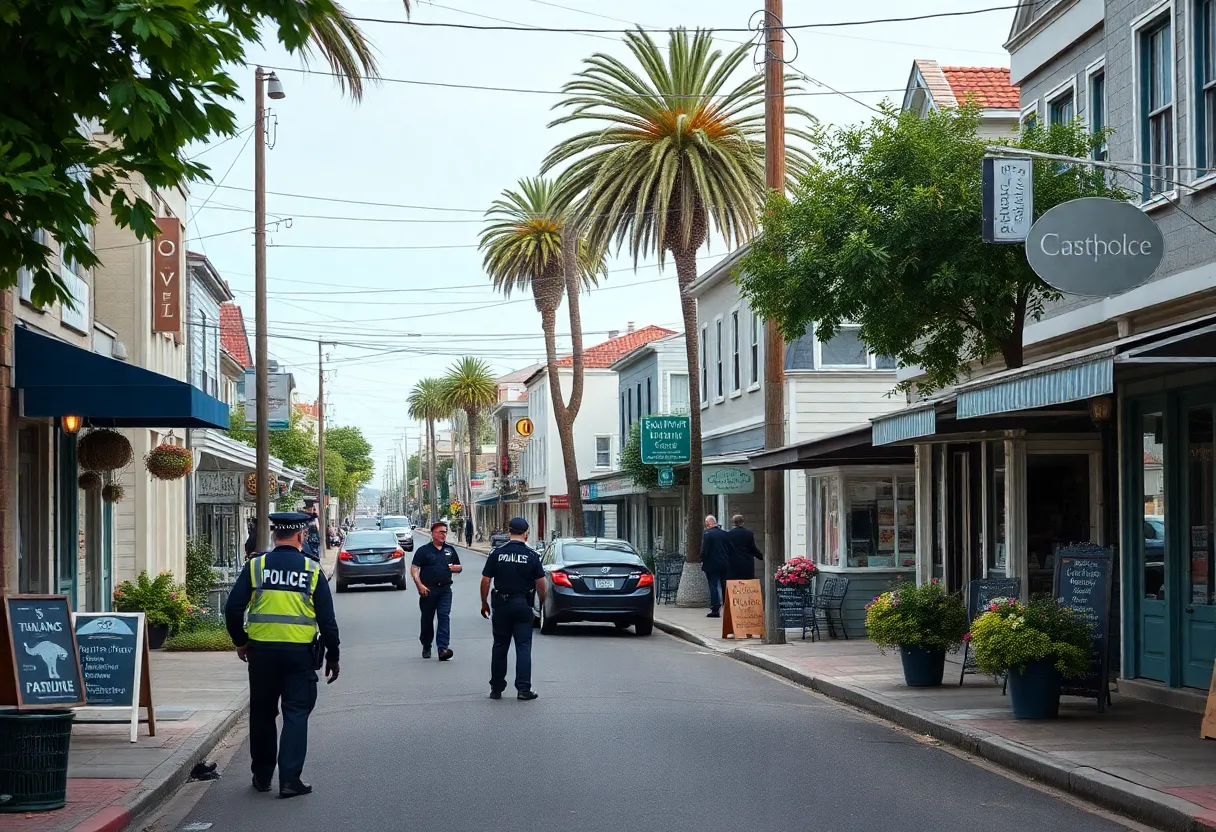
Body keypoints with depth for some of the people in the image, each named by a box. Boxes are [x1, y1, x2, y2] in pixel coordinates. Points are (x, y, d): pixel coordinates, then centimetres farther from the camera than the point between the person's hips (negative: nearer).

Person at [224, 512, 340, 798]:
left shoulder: (255, 567, -1)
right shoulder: (312, 570, -2)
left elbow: (233, 608, -2)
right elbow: (327, 618, -2)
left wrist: (240, 641, 13)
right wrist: (332, 656, 7)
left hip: (261, 650, 2)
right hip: (300, 653, -1)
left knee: (262, 713, 14)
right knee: (296, 714, 3)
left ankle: (262, 775, 23)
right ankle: (290, 778, -4)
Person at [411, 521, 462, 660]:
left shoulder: (450, 550, 14)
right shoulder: (424, 550, 2)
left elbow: (459, 567, 23)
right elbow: (414, 569, -4)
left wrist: (456, 568, -1)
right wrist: (419, 585, -16)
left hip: (445, 589, 2)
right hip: (428, 590, -2)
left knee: (444, 617, -12)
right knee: (427, 619, 8)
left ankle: (443, 648, -19)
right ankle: (426, 647, 24)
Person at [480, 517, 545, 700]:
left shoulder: (496, 553, -3)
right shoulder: (531, 556, -5)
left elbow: (485, 581, -2)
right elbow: (540, 583, -3)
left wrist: (484, 603, 9)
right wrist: (542, 602, 12)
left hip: (501, 604, 1)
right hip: (523, 604, -1)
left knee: (500, 647, 11)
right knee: (523, 647, 1)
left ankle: (496, 689, 15)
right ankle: (523, 689, -5)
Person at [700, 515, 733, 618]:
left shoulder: (707, 534, -11)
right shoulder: (725, 533, 5)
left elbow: (704, 550, -14)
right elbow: (730, 549, 8)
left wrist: (703, 562, -1)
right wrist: (728, 561, 16)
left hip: (712, 564, -5)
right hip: (725, 564, 5)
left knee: (713, 586, -2)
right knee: (725, 587, 10)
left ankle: (715, 609, -5)